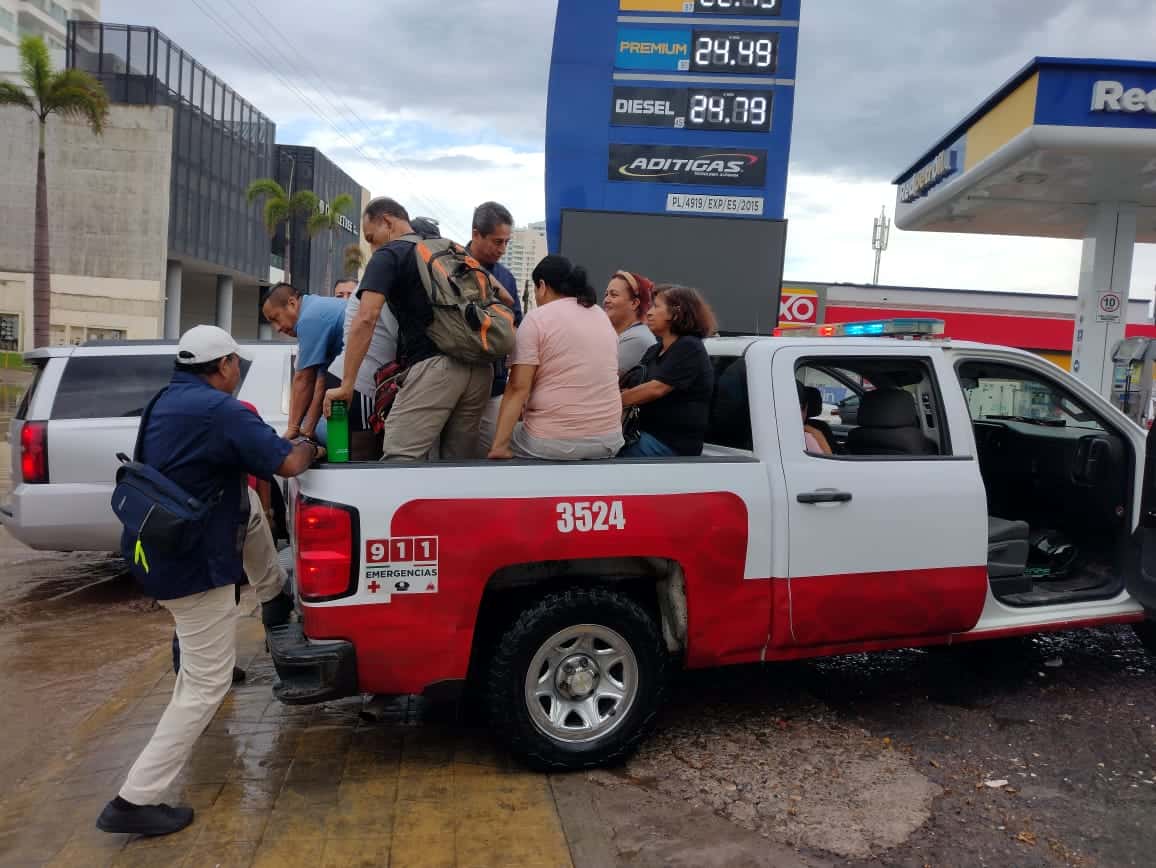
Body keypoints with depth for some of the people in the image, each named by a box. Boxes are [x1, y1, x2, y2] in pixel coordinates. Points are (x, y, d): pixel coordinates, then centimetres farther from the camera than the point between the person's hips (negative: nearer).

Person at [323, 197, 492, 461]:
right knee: (459, 464, 9)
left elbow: (365, 319, -9)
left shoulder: (388, 255, 4)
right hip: (479, 367, 7)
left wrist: (346, 384, -8)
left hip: (435, 366, -7)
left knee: (400, 461, -10)